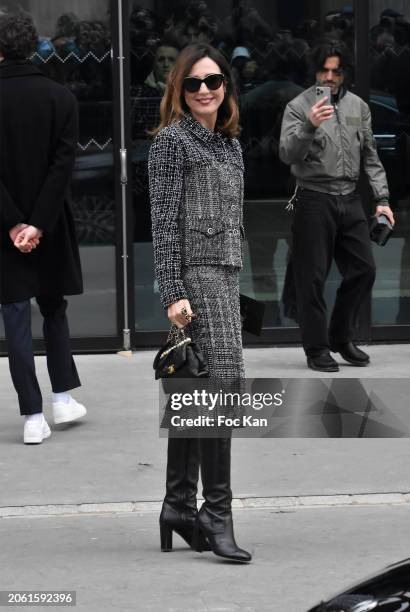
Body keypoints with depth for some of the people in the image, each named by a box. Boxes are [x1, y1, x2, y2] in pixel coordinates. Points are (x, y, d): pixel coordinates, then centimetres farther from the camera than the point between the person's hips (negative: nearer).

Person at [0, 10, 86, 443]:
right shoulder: (59, 97, -3)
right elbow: (63, 164, -9)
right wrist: (39, 224, -11)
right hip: (47, 226, 2)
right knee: (53, 309, 21)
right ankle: (62, 397, 18)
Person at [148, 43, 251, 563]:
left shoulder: (229, 144, 18)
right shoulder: (173, 140, -5)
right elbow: (164, 221, -10)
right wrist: (173, 293, -17)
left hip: (225, 274, 8)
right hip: (195, 273, -8)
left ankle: (179, 506, 15)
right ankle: (216, 513, -13)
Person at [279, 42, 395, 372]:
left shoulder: (359, 107, 10)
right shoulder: (299, 107, -5)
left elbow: (370, 157, 14)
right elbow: (288, 154, -15)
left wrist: (382, 199, 6)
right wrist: (310, 126, -32)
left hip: (350, 201, 5)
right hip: (315, 200, -5)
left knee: (363, 270, 5)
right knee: (313, 277, -1)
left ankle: (341, 337, 21)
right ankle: (317, 348, 8)